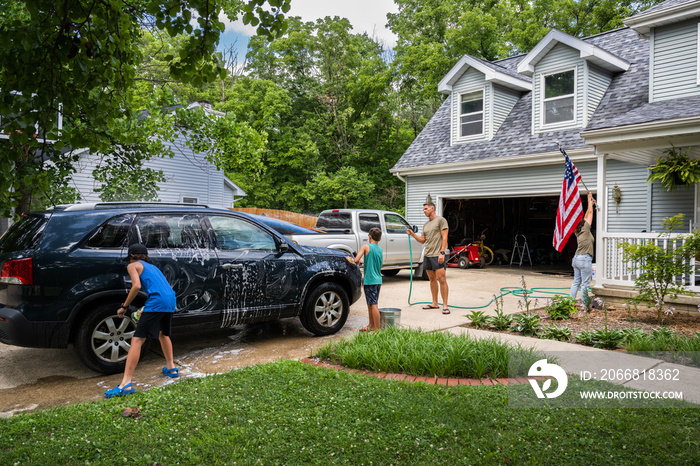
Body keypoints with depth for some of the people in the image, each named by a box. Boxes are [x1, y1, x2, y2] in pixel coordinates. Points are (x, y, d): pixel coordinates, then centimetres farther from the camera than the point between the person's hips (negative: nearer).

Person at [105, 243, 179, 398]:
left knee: (137, 340, -9)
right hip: (171, 300, 8)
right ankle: (171, 368, 40)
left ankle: (126, 384, -15)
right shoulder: (152, 267, 32)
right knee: (163, 334, 31)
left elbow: (136, 286, -7)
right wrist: (145, 311, 39)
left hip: (157, 302, -8)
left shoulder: (133, 265, 10)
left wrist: (124, 306, 2)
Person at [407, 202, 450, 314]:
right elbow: (422, 240, 22)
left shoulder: (441, 220, -3)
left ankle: (445, 305, -6)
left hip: (438, 255, -8)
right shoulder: (426, 225, 20)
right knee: (432, 279, 11)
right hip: (427, 255, 8)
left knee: (441, 279, -9)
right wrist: (412, 234, 7)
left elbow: (444, 238, -10)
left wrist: (442, 253, -18)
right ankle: (435, 303, 19)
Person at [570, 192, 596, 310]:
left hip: (576, 258, 8)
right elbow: (590, 213, 0)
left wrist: (591, 204, 29)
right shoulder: (585, 229, -8)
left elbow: (586, 216, 22)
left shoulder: (578, 232, 11)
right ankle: (585, 304, -1)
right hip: (585, 259, -8)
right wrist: (589, 199, 9)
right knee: (585, 284, -4)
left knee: (576, 282, 10)